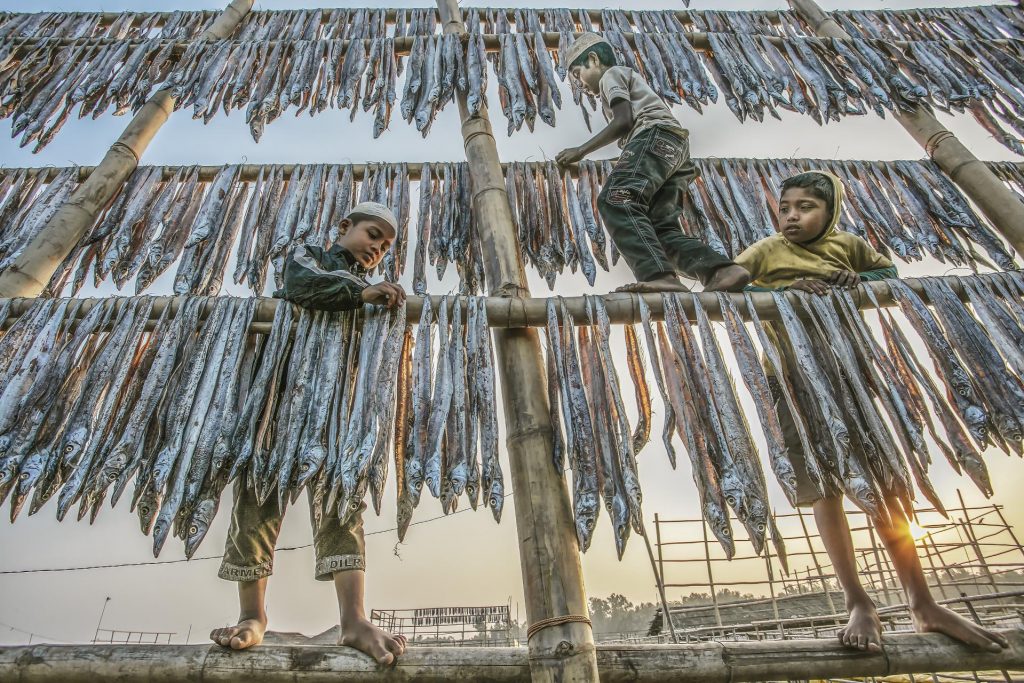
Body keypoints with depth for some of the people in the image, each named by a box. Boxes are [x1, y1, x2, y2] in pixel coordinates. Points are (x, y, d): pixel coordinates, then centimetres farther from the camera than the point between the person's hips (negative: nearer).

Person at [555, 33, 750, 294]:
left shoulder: (611, 74, 16)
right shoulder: (631, 77, 44)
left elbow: (624, 122, -1)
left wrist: (581, 150, 3)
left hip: (655, 137, -9)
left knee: (616, 201, -30)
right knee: (661, 228, -9)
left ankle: (659, 275, -53)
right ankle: (722, 271, -32)